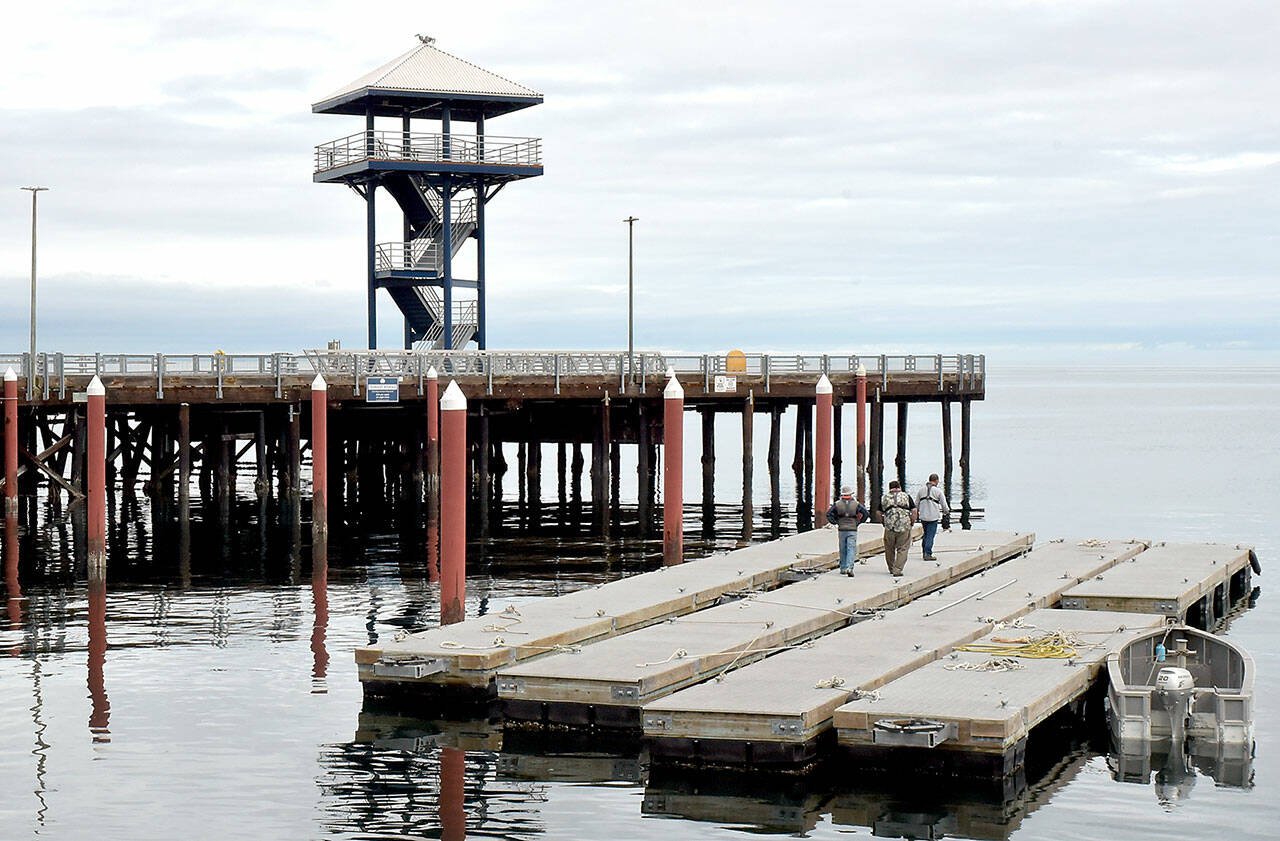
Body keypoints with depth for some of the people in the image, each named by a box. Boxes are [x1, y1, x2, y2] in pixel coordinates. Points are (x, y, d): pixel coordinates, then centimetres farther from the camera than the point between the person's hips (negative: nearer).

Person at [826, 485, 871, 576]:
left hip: (842, 530, 2)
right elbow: (866, 514, -6)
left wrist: (835, 523, 4)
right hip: (852, 530, -2)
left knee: (843, 550, 13)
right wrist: (859, 522, 2)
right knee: (851, 549, -5)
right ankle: (849, 568, -20)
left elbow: (828, 514, -3)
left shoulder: (838, 504, 0)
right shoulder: (856, 504, -2)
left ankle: (843, 569, 19)